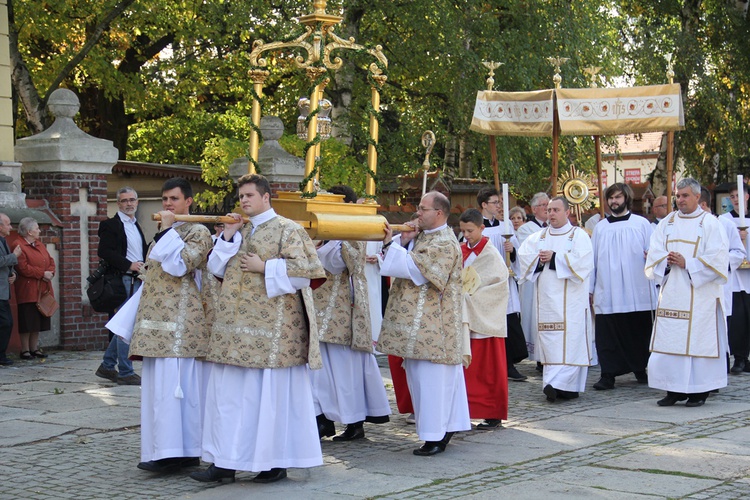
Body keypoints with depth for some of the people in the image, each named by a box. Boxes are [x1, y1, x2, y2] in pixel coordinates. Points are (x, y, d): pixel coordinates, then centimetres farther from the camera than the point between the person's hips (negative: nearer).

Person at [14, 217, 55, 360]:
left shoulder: (40, 245, 16)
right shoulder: (19, 246, -11)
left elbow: (51, 261, 15)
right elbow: (23, 268, -19)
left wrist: (50, 273, -6)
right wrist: (42, 273, -16)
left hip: (42, 290, 8)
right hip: (28, 291, -8)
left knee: (38, 321, 10)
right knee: (27, 322, -5)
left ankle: (34, 348, 17)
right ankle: (25, 350, 2)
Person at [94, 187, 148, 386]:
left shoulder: (137, 226, 20)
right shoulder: (111, 225, -5)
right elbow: (104, 252, -16)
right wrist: (129, 265, -19)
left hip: (137, 281, 8)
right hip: (122, 281, -8)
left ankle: (107, 366, 24)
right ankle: (125, 373, -2)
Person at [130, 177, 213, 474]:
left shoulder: (198, 232, -5)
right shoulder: (162, 235, 20)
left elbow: (180, 265, -20)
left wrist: (167, 231, -14)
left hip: (181, 324, -8)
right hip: (157, 324, 8)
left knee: (175, 386, -11)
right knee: (159, 387, 8)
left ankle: (175, 452, -10)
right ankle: (167, 451, 12)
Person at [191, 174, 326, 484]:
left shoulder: (287, 229, -3)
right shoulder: (239, 232, 17)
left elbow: (305, 268, -11)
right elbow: (217, 269, 14)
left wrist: (264, 267, -13)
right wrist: (227, 237, 1)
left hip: (272, 324, -7)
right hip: (236, 324, 7)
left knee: (272, 390, -3)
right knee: (229, 391, 5)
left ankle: (276, 462, 7)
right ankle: (225, 461, 10)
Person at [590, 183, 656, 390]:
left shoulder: (642, 224, 7)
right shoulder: (600, 227, 13)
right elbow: (593, 258, 12)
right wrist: (589, 288, 9)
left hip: (637, 293, -1)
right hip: (607, 294, 1)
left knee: (638, 332, 5)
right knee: (607, 335, -3)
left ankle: (641, 369, 21)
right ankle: (608, 375, 0)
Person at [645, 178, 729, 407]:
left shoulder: (710, 223, 0)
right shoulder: (666, 223, 13)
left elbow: (718, 259, -8)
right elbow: (654, 255, 8)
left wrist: (687, 263, -14)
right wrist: (667, 261, -13)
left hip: (700, 294, -4)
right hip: (671, 293, 4)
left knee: (699, 339, -4)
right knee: (669, 340, 1)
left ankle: (699, 391, 3)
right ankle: (674, 390, 7)